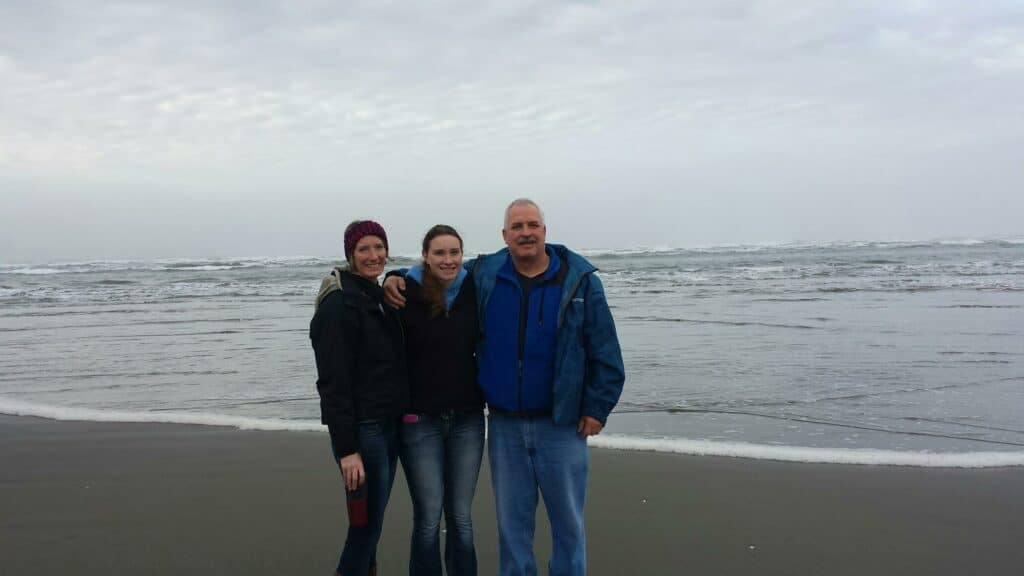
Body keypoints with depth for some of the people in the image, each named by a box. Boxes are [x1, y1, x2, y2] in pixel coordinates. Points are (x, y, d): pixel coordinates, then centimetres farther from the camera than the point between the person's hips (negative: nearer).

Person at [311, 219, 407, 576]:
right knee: (366, 524, -3)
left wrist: (401, 411, 13)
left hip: (389, 425, 8)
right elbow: (333, 382, -18)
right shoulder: (339, 304, -14)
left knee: (372, 522, 14)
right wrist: (347, 448, -21)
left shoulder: (380, 297, 12)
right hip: (360, 429, -8)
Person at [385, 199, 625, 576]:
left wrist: (597, 408, -5)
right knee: (511, 521, 14)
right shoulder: (483, 276, 1)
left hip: (560, 425, -2)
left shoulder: (579, 280, -5)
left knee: (567, 520, 9)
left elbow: (605, 352, -4)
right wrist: (398, 280, -2)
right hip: (504, 425, 3)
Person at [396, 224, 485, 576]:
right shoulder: (406, 296, -9)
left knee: (461, 517, 12)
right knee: (428, 518, 4)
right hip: (420, 421, -3)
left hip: (468, 418, 3)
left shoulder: (473, 291, 1)